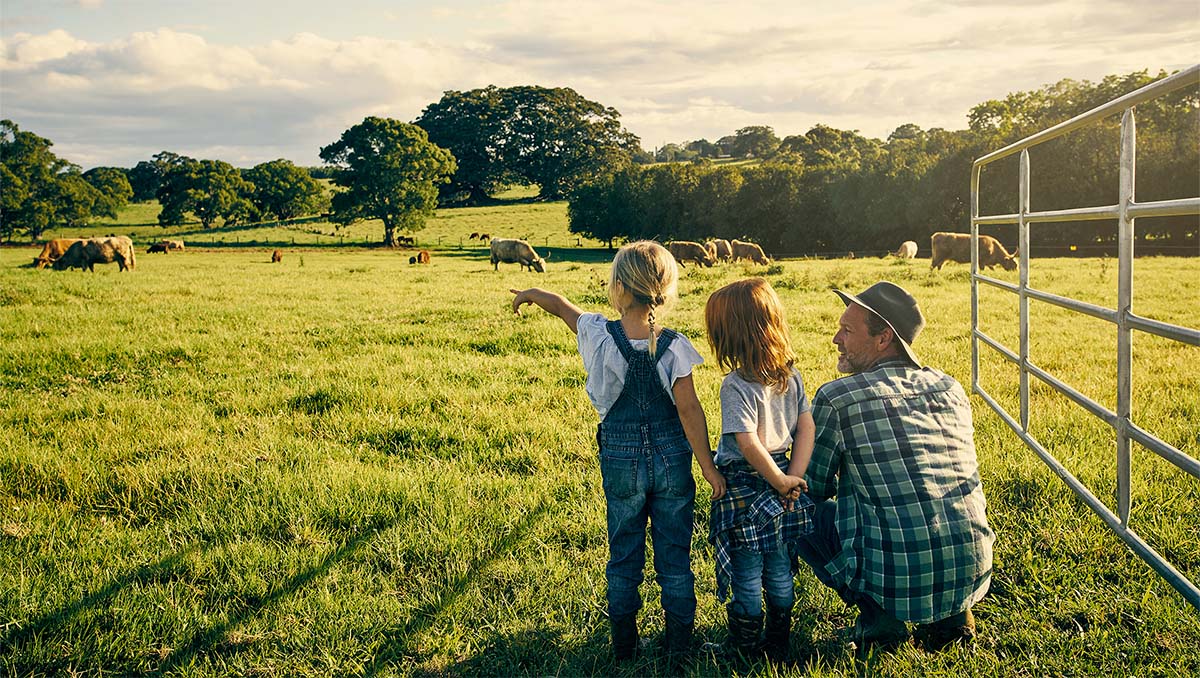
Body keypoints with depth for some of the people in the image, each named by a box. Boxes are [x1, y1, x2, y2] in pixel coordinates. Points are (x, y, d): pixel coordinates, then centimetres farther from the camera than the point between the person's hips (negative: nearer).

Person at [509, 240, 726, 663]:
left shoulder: (600, 335, -12)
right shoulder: (674, 346, -14)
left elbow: (562, 306, 7)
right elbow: (689, 411, -13)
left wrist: (531, 293, 28)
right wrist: (708, 467, -5)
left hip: (621, 461, 0)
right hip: (672, 461, 0)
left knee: (624, 556, 16)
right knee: (675, 556, 12)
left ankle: (624, 647, 28)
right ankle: (678, 647, 24)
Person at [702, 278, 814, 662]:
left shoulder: (736, 385, -21)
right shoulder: (790, 375, 0)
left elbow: (749, 445, -26)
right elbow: (806, 428, 0)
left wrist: (781, 482, -15)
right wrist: (792, 478, -3)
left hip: (745, 489, -6)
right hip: (781, 485, 6)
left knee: (746, 576, 8)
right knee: (779, 570, 18)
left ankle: (743, 648, 21)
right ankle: (779, 643, 30)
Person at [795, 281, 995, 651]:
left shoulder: (835, 398, -10)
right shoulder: (952, 388, 7)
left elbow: (814, 489, 4)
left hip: (897, 582, -5)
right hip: (974, 574, 6)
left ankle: (878, 618, 5)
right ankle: (952, 613, 17)